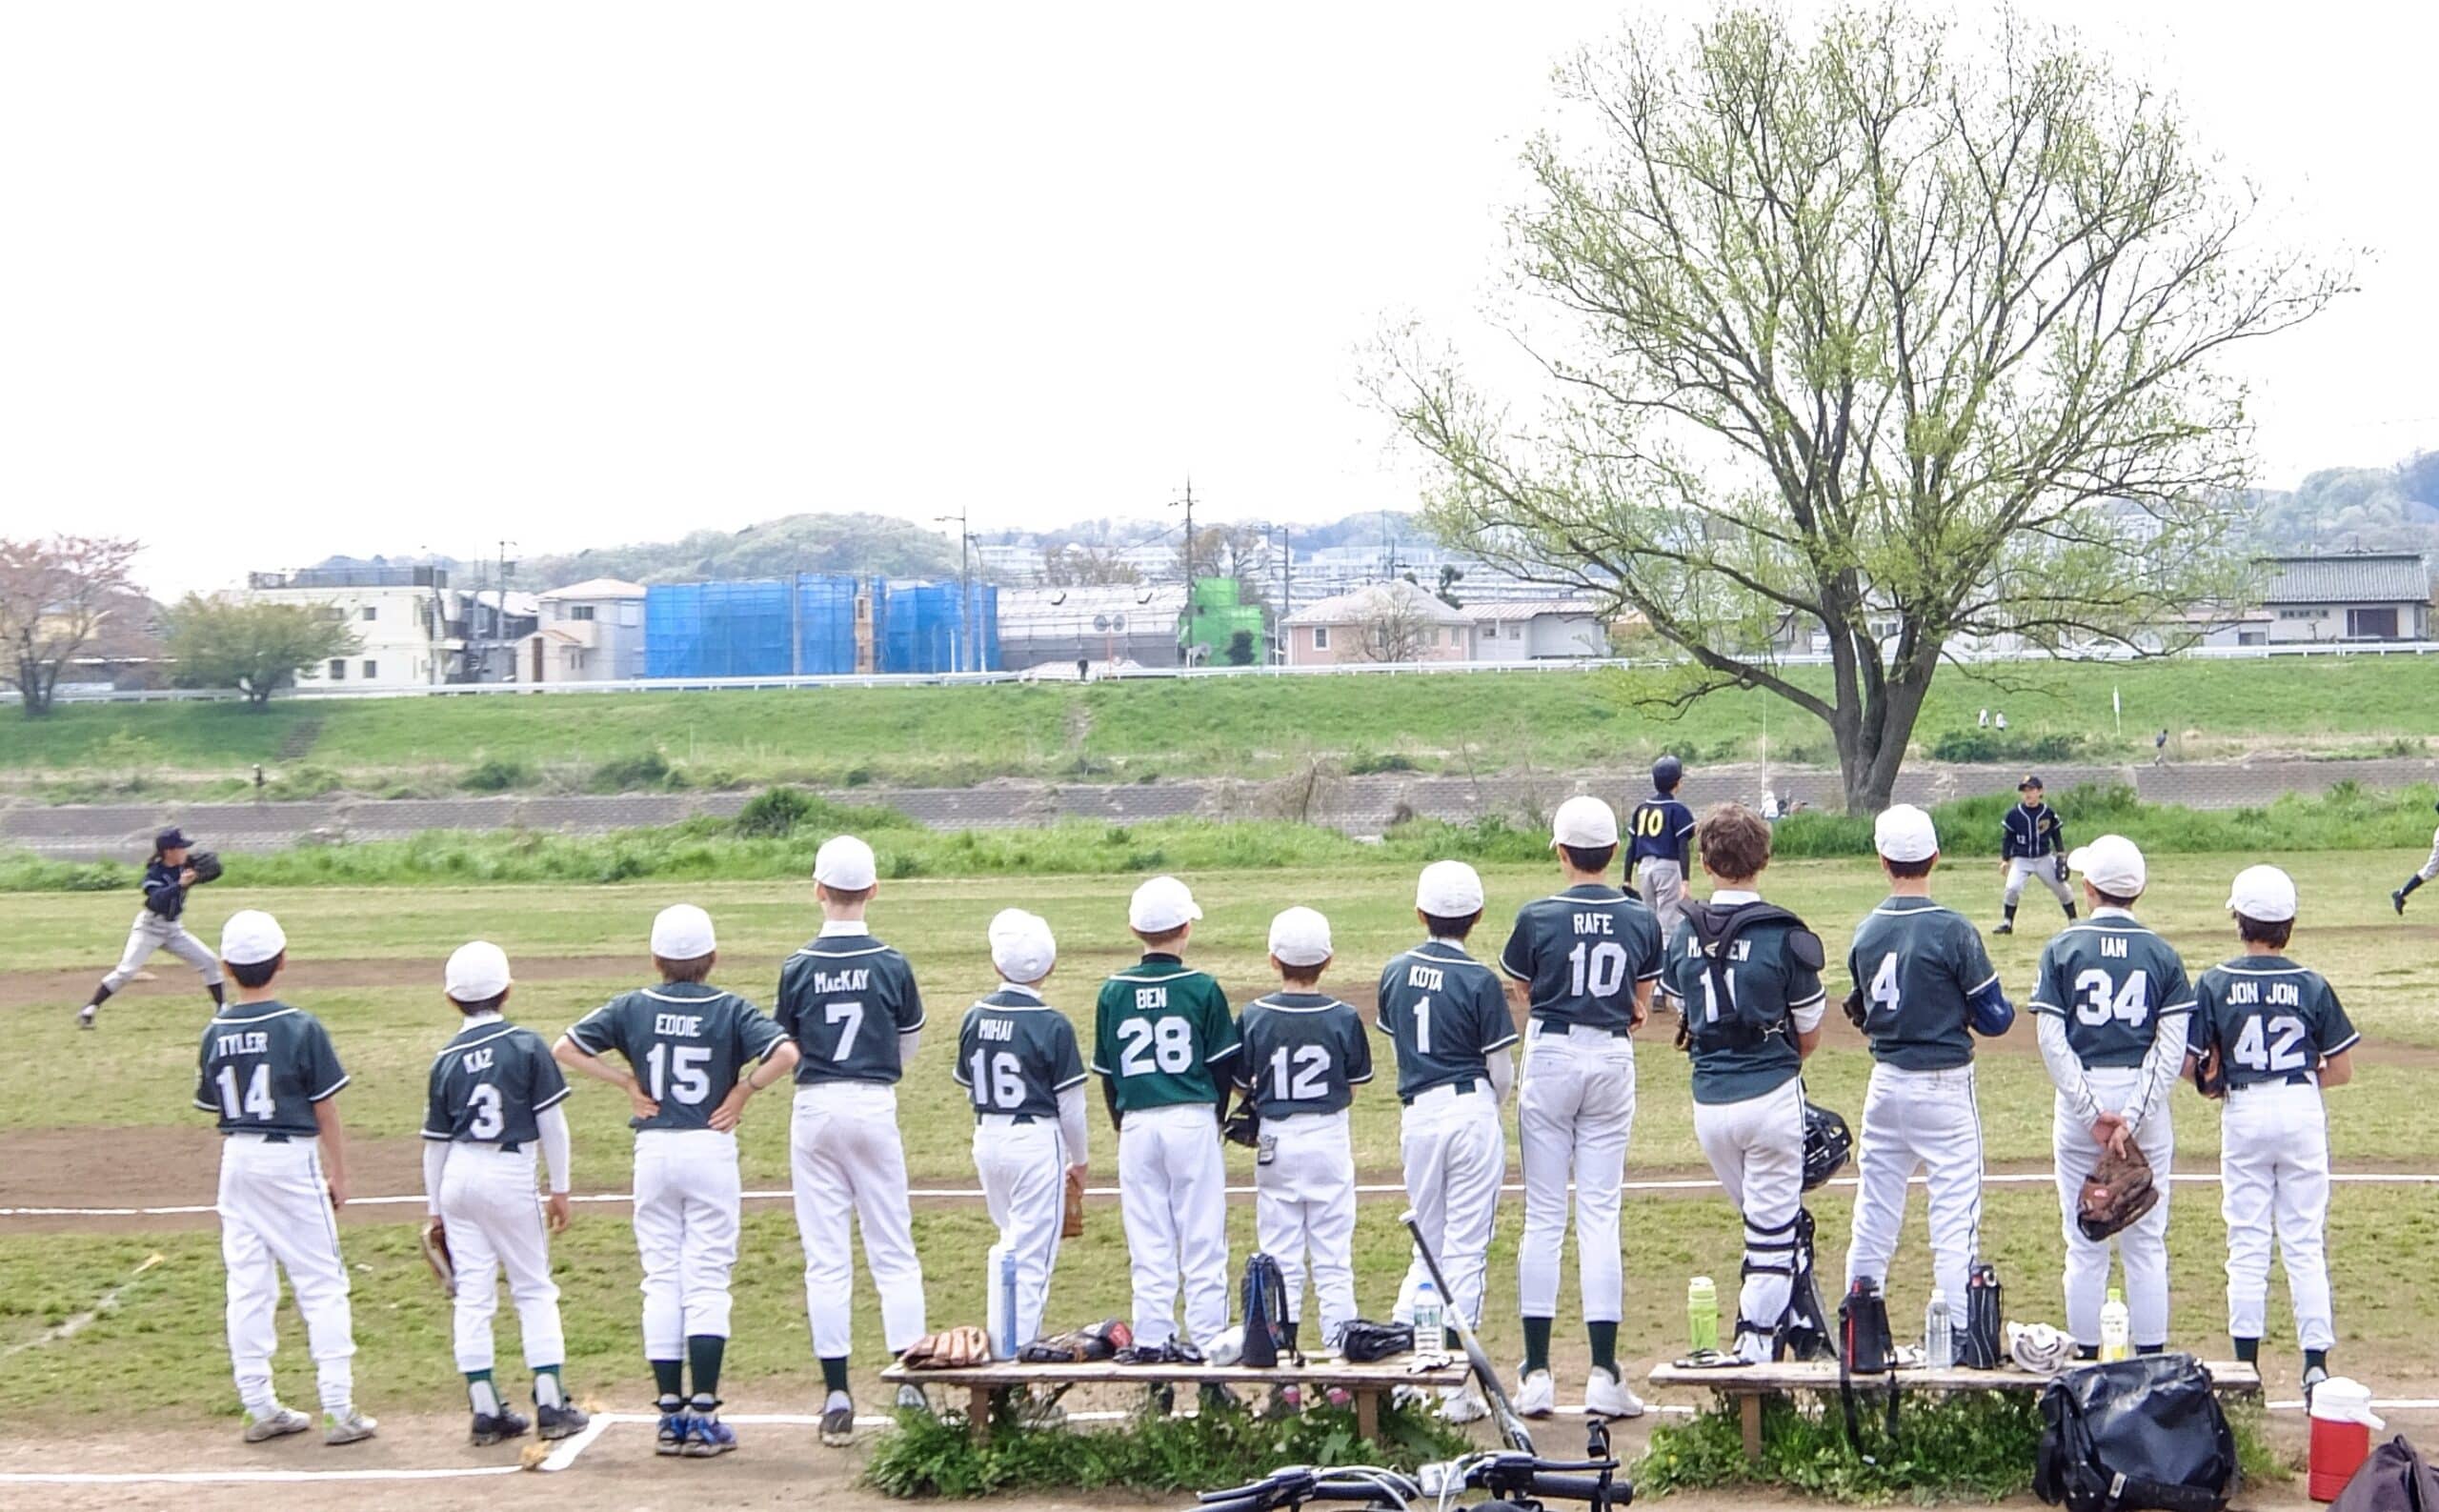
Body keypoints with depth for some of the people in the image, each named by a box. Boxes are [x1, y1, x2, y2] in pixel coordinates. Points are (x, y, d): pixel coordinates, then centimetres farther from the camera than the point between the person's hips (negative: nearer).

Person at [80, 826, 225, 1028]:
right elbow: (157, 901, -38)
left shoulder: (184, 867, -5)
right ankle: (88, 1010, -8)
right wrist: (180, 884, -49)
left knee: (209, 962, -1)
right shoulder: (154, 873, -22)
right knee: (126, 971, -15)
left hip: (173, 930, 6)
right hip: (149, 928, -6)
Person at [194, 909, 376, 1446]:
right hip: (292, 1159, -4)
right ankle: (338, 1409, -2)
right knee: (322, 1285, 1)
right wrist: (338, 1173, 0)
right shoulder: (301, 1028, -12)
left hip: (237, 1159, 4)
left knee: (247, 1286, 9)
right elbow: (326, 1110, -7)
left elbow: (212, 1106, 8)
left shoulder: (216, 1033, -1)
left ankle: (259, 1407, 13)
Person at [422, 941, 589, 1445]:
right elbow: (551, 1122, -5)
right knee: (534, 1290, 7)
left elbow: (435, 1141, 9)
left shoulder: (446, 1059, 4)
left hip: (458, 1177, 3)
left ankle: (485, 1409, 6)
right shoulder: (527, 1046, -4)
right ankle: (550, 1404, 2)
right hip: (511, 1177, -3)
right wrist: (560, 1189, 3)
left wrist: (435, 1207, 17)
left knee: (472, 1294, 6)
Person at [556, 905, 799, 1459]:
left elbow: (565, 1048, 0)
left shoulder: (633, 1008, 1)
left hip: (653, 1150, 2)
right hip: (711, 1149, -2)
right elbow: (786, 1053, -18)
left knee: (661, 1281, 8)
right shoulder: (729, 1009, -5)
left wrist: (627, 1082, 3)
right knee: (707, 1282, 1)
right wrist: (744, 1089, -5)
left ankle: (670, 1416, 7)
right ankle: (703, 1417, -5)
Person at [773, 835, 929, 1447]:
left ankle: (836, 1396, 3)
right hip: (873, 1108, 0)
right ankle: (910, 1386, 2)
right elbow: (910, 1043, 8)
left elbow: (782, 1046, 5)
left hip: (814, 1111, 0)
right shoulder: (891, 965, -5)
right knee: (894, 1253, 6)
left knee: (824, 1258, 4)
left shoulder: (798, 967, -5)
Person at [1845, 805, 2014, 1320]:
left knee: (1873, 1218, 13)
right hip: (1943, 1085, -5)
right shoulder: (1952, 931, -15)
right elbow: (1994, 1018, -9)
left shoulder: (1866, 933, 0)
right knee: (1955, 1220, -1)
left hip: (1885, 1083, 5)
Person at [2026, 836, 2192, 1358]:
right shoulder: (2161, 953, 1)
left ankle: (2085, 1360, 8)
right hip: (2144, 1099, 1)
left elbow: (2052, 1040, -8)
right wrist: (2132, 1118, -10)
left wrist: (2091, 1113, -8)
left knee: (2085, 1245, 5)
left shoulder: (2062, 948, -2)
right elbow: (2173, 1047, -7)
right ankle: (2151, 1364, 8)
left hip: (2080, 1100, -1)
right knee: (2146, 1242, 7)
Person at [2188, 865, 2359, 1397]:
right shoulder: (2311, 986, -3)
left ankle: (2246, 1366, 7)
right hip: (2302, 1113, 0)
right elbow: (2341, 1070, -1)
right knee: (2305, 1244, 5)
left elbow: (2187, 1063, -7)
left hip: (2244, 1114, 0)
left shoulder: (2215, 984, -5)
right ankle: (2316, 1363, 2)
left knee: (2247, 1243, 7)